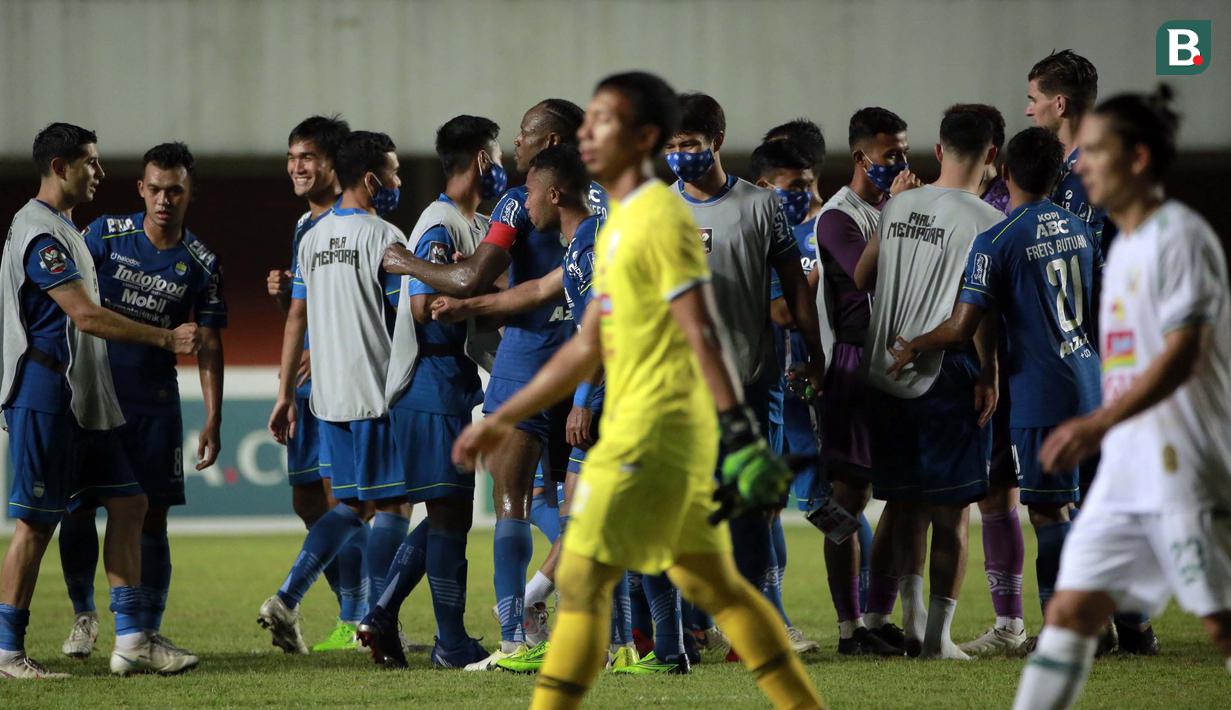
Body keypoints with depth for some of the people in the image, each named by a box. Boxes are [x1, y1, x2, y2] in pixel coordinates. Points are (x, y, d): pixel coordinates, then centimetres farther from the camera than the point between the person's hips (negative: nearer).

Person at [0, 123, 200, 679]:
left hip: (81, 396, 10)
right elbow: (85, 315, -21)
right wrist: (164, 338, -18)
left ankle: (132, 641, 6)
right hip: (45, 397, -10)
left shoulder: (60, 229, 18)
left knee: (127, 502, 6)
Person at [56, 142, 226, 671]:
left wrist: (213, 420, -2)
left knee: (152, 514, -1)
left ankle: (149, 633, 4)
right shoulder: (105, 235, -3)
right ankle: (83, 615, 18)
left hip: (155, 403, 1)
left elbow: (208, 346, 4)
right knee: (78, 506, -2)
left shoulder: (201, 264, 0)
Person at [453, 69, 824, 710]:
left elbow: (703, 334, -19)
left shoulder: (661, 220, -12)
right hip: (633, 431, 10)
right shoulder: (618, 225, 18)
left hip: (654, 433, -10)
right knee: (714, 584, 12)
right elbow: (587, 347, 23)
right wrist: (503, 419, 23)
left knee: (581, 579, -9)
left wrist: (739, 432, -25)